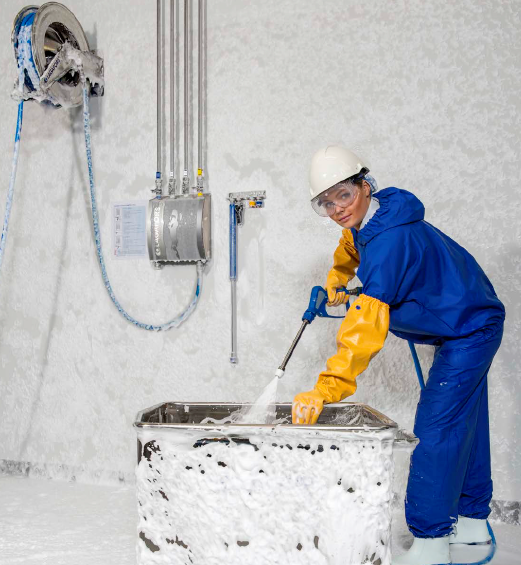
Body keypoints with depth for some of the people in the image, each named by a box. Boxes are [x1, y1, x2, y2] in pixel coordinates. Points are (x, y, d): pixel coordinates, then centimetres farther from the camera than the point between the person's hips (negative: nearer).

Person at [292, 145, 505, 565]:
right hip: (469, 328, 10)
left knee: (435, 431, -10)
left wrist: (326, 389, -43)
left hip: (469, 332, -10)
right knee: (463, 423, 17)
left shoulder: (390, 240, -32)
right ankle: (472, 522, 31)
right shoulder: (371, 217, -2)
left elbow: (368, 324, -40)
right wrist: (337, 277, 37)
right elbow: (352, 245, 26)